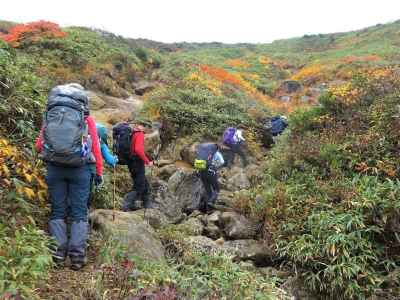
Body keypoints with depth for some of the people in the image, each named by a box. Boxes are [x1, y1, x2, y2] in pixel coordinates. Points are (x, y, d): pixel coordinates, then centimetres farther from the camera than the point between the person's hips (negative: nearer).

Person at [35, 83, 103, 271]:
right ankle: (77, 255, 1)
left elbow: (38, 146, 11)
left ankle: (58, 254, 7)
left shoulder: (49, 116, 9)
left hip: (54, 167, 2)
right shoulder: (87, 119, 5)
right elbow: (95, 148, 4)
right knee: (79, 213, 5)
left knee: (57, 211, 11)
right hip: (79, 169, -1)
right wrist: (99, 172, 12)